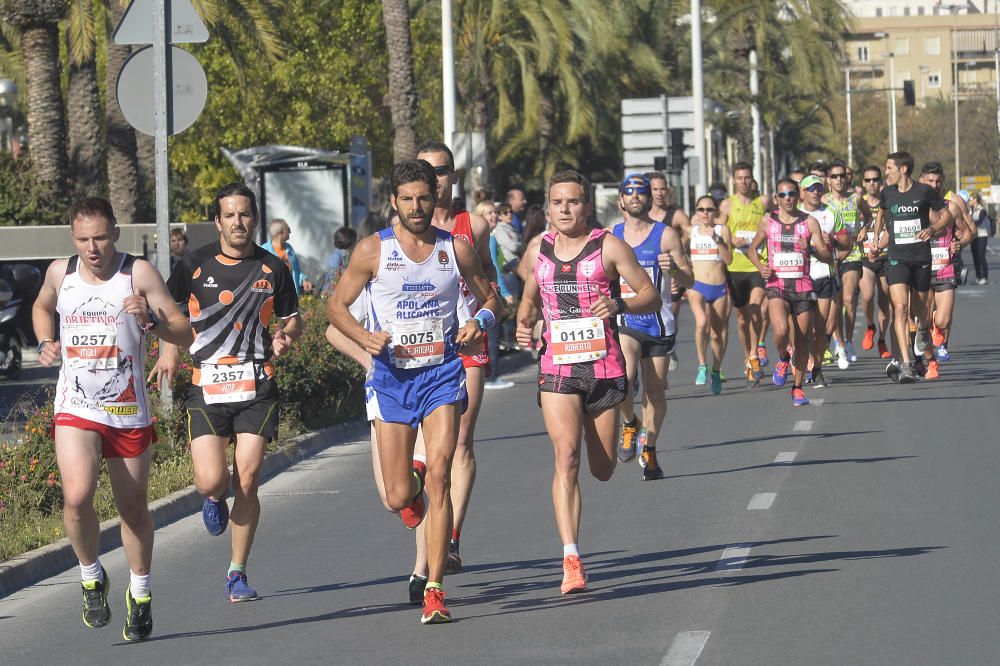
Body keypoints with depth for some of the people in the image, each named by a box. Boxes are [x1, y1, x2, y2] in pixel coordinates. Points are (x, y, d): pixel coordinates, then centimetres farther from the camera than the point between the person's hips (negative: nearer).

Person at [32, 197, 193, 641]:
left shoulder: (138, 273, -6)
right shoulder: (60, 273, 4)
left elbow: (186, 334, -7)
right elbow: (42, 307, 28)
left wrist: (151, 319, -26)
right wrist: (46, 343, 8)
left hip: (128, 412, -1)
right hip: (75, 409, 1)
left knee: (133, 508, 10)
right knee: (76, 497, -22)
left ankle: (140, 594, 32)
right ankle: (91, 576, 4)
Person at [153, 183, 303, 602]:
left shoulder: (273, 269, 6)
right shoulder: (195, 265, 2)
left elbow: (292, 319, 19)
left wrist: (285, 337, -4)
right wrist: (170, 347, -6)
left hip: (258, 389, 1)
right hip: (206, 389, -1)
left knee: (246, 482, -4)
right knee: (211, 481, -12)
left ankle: (238, 573, 10)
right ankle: (215, 500, 28)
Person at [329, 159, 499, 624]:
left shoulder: (456, 249, 2)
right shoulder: (373, 250, -2)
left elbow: (489, 297, 16)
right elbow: (337, 305, 5)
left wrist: (481, 322, -7)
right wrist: (364, 337, -14)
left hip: (442, 374, 0)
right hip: (392, 376, 0)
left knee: (438, 474, -17)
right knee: (398, 498, 1)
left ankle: (434, 589, -14)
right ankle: (412, 484, 43)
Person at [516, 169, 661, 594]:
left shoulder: (608, 247, -2)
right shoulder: (538, 250, 8)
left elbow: (651, 296, -2)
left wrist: (620, 305, -22)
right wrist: (524, 323, 3)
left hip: (603, 365, -1)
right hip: (556, 366, 1)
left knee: (602, 470, 8)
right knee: (566, 456, -18)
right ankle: (571, 560, -23)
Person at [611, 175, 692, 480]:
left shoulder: (666, 235, 0)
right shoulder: (610, 237, 7)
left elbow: (688, 281, -2)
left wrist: (674, 269, -23)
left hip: (658, 322, 0)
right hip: (623, 320, 0)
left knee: (656, 393, 5)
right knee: (622, 377, -26)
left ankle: (649, 449, 26)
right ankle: (629, 424, 3)